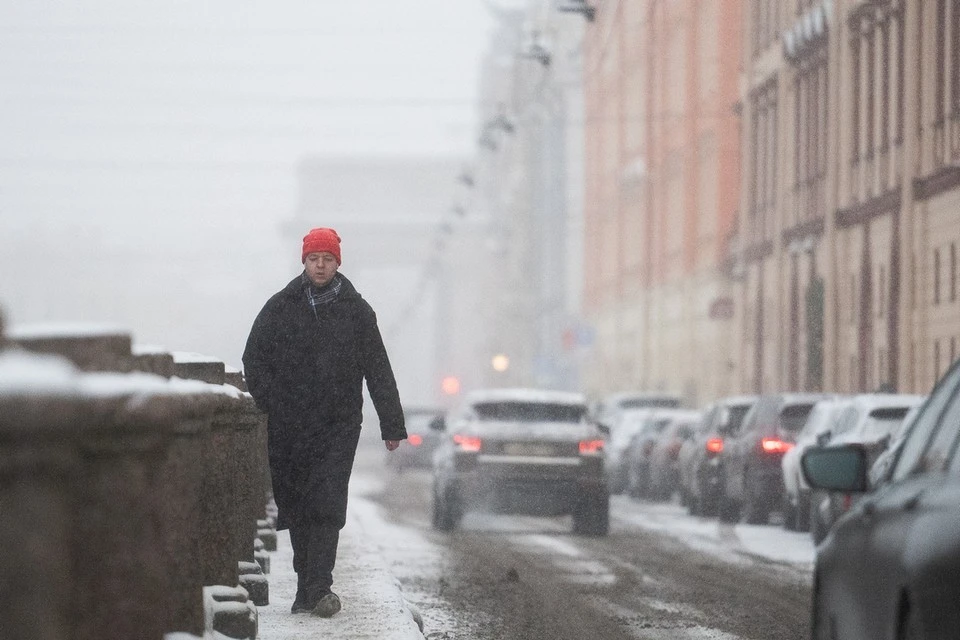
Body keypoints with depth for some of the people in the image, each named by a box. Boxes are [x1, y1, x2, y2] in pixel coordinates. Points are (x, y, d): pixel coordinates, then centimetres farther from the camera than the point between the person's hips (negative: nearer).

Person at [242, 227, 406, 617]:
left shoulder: (356, 311, 6)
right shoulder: (280, 308, 7)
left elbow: (378, 371, 7)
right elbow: (254, 360, 9)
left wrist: (392, 426, 4)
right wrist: (268, 406, -5)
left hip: (338, 427, -1)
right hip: (287, 430, 2)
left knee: (326, 508, -12)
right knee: (297, 511, 5)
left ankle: (317, 589, -16)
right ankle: (310, 588, 13)